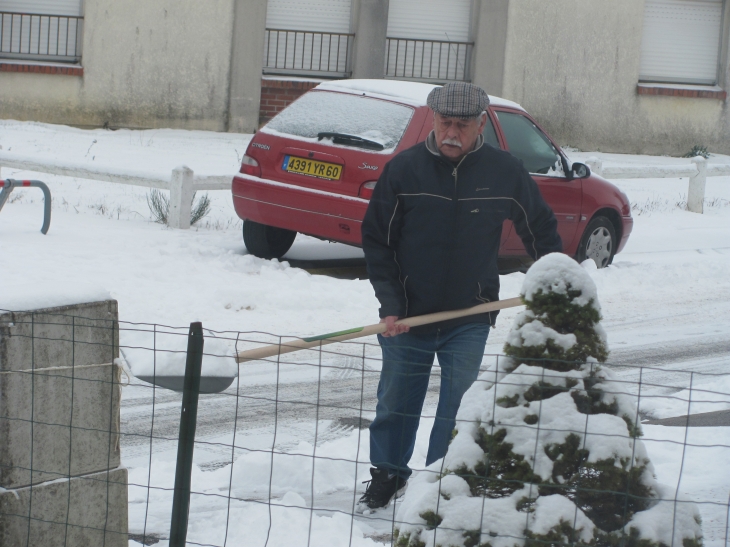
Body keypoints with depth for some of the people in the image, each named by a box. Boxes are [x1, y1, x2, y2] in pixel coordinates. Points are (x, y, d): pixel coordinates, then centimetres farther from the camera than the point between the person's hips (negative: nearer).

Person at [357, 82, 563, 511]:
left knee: (458, 410, -3)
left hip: (470, 318, 0)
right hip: (408, 316, 1)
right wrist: (390, 305, -9)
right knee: (396, 403, 12)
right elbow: (376, 240, -2)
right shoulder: (404, 169, -7)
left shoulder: (505, 171, -5)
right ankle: (388, 475, 32)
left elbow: (541, 227, 11)